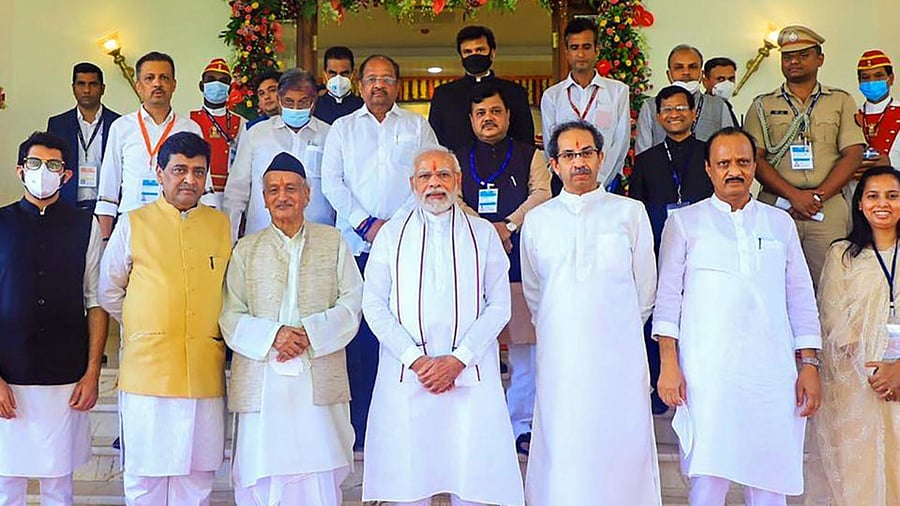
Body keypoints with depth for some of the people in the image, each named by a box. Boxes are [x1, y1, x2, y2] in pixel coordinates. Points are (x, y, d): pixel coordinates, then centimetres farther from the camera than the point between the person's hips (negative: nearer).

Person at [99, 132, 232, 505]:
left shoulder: (222, 225, 9)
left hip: (205, 374, 2)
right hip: (146, 372, -2)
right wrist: (144, 326, 9)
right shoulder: (133, 224, 3)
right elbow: (108, 292, 10)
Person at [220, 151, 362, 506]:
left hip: (320, 383, 0)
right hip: (263, 386, 1)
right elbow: (230, 316, 6)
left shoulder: (332, 242, 13)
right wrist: (272, 335, -12)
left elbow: (352, 302, 5)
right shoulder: (246, 250, 14)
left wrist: (309, 334, -10)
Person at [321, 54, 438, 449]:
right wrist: (368, 224, -6)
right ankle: (360, 427, 2)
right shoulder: (343, 128, 17)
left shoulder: (417, 126, 16)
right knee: (360, 333, -4)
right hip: (357, 243, 0)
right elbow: (331, 183, 7)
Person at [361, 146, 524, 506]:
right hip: (405, 373, 1)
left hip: (470, 374, 0)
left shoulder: (483, 234, 9)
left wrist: (458, 359, -8)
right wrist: (415, 359, -8)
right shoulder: (391, 234, 10)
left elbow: (499, 305, 3)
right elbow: (374, 305, 4)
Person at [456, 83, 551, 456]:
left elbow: (540, 194, 0)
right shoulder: (458, 159, 17)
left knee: (525, 346, -1)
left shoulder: (530, 156, 15)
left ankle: (522, 425, 9)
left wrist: (509, 225, -14)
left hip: (520, 257, 0)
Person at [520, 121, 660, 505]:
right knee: (562, 449, -1)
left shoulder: (629, 212, 6)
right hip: (559, 355, 1)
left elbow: (645, 288, 11)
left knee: (620, 445, -1)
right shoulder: (538, 220, 10)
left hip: (618, 354, -1)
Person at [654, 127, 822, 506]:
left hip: (771, 372, 3)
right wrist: (668, 364, -4)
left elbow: (801, 298, 15)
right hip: (707, 372, -2)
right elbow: (668, 295, 4)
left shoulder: (779, 223, 16)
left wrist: (810, 364, 7)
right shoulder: (685, 222, 8)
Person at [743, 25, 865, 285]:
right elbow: (754, 159, 2)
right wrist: (794, 195, -11)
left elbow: (853, 155, 5)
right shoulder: (762, 106, 13)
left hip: (829, 208, 1)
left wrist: (818, 196, -8)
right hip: (775, 207, 0)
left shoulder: (841, 101, 14)